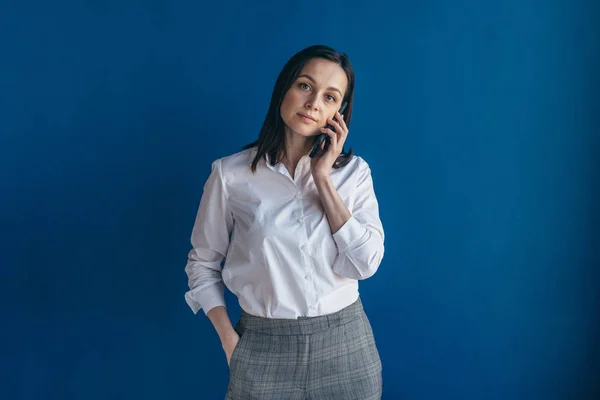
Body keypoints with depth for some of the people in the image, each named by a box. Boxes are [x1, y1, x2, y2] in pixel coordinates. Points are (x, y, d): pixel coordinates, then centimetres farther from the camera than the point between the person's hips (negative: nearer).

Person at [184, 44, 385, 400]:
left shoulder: (354, 171, -2)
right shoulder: (231, 173, -6)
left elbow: (365, 263, -12)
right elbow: (203, 264, 2)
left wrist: (323, 178, -14)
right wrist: (230, 341, -7)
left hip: (346, 344, 2)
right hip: (264, 346, -1)